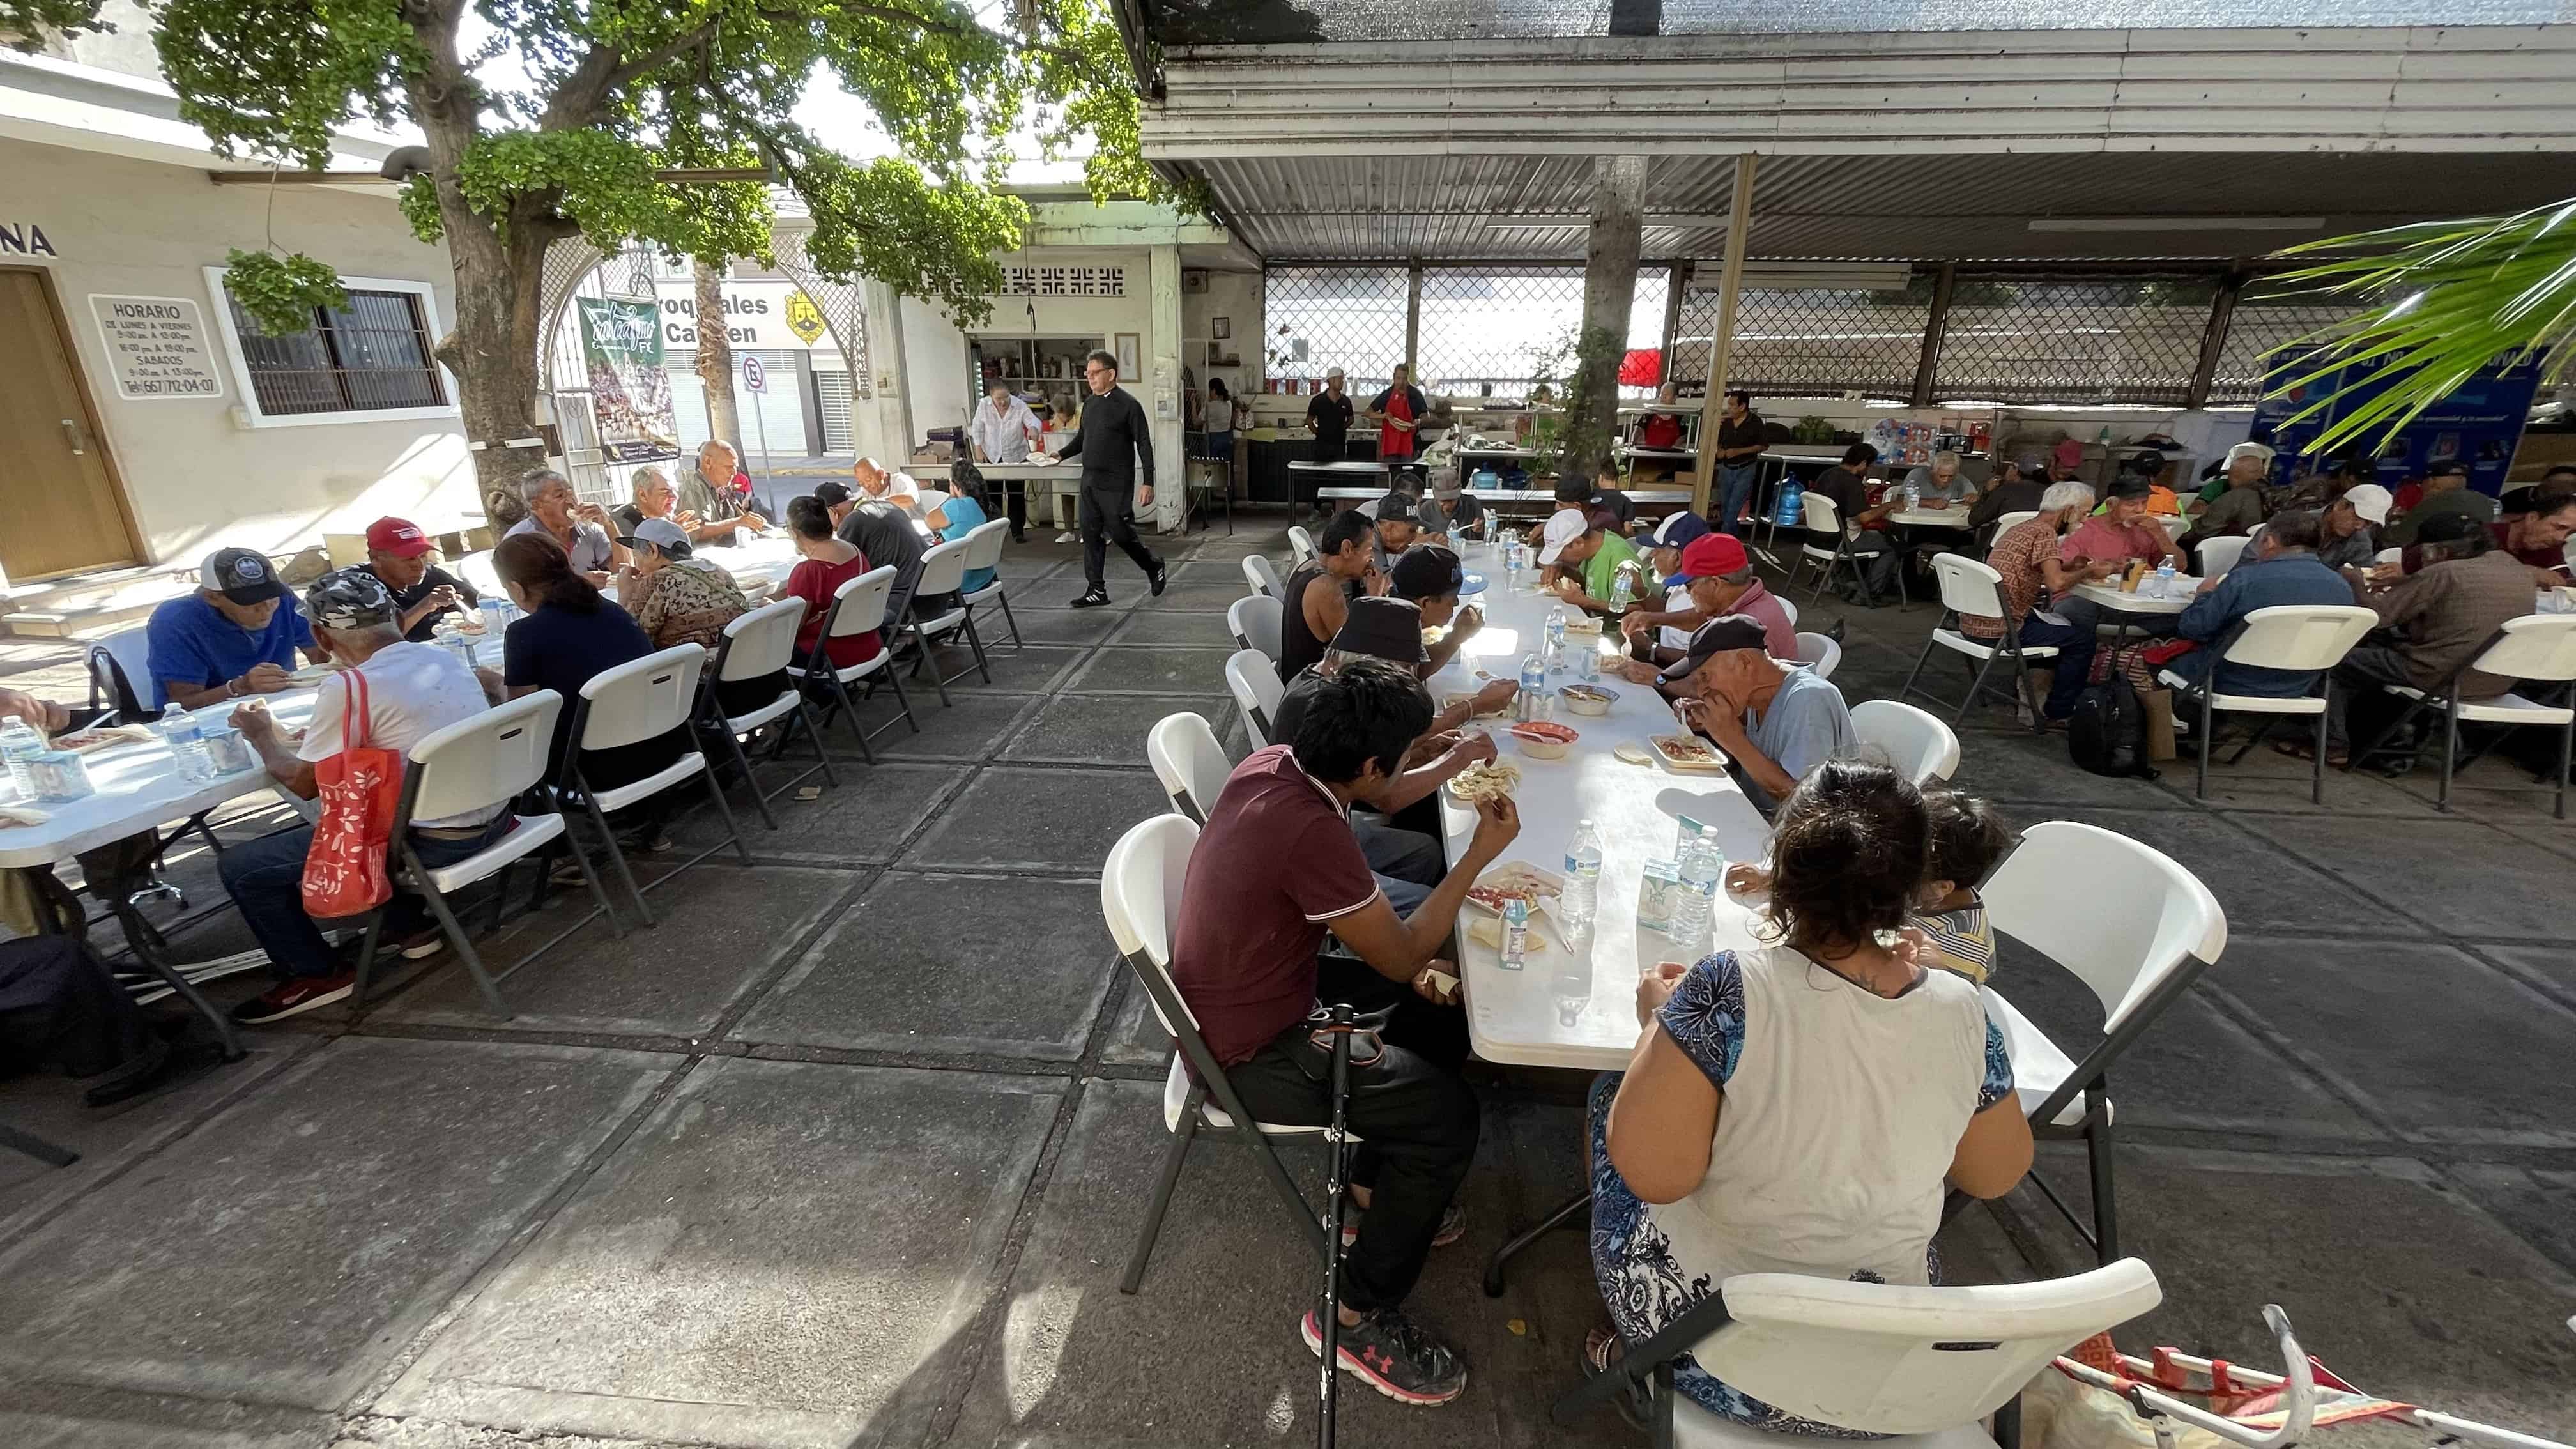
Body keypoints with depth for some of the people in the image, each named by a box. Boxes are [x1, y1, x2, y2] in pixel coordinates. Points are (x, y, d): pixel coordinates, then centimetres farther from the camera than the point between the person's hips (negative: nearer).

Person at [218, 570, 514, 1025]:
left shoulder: (350, 688, -17)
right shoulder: (445, 657, 4)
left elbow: (302, 783, -2)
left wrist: (262, 736, 14)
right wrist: (315, 737, 27)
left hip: (435, 844, -8)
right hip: (494, 817, 8)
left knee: (239, 867, 6)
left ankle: (320, 974, 18)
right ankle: (406, 926, 36)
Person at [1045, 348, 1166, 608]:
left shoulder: (1128, 405, -8)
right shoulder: (1090, 403, 12)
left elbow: (1144, 445, -10)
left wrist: (1148, 483, -16)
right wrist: (1060, 455, 5)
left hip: (1116, 484, -7)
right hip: (1090, 480, 7)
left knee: (1121, 534, -4)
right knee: (1091, 534, 5)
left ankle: (1154, 567, 22)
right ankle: (1096, 590, 12)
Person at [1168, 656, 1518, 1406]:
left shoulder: (1272, 763, -8)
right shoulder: (1313, 832, -36)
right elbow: (1402, 957, -19)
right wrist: (1481, 853, -16)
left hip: (1260, 984, 9)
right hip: (1249, 1051, -9)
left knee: (1441, 1012, 15)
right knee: (1448, 1114, -12)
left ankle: (1376, 1183, 31)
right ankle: (1357, 1316, 8)